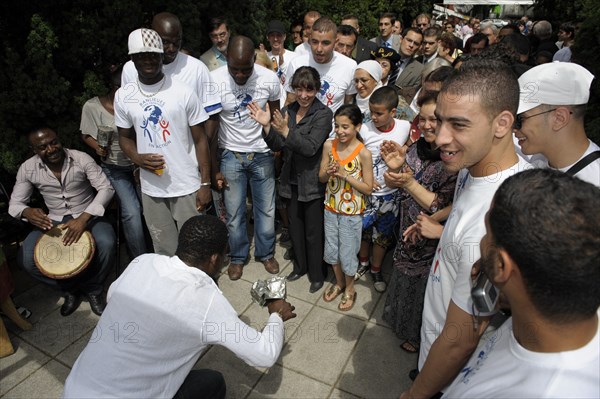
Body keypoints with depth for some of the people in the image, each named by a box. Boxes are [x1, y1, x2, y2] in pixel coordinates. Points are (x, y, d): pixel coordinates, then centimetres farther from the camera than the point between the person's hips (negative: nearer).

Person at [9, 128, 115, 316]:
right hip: (54, 221, 3)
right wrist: (27, 212, -28)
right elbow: (14, 203, -1)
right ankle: (69, 289, 5)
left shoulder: (81, 158, -14)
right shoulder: (27, 168, -6)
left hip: (88, 216, -2)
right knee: (27, 259, -22)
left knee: (106, 244, -33)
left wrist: (83, 218, -32)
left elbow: (106, 188, -19)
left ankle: (93, 288, -2)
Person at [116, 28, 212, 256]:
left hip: (187, 186, -2)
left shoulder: (183, 92, -8)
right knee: (164, 249, 15)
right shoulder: (123, 96, 1)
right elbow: (125, 137, 13)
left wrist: (205, 184, -7)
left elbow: (200, 139, -4)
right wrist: (138, 159, -10)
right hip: (151, 188, 3)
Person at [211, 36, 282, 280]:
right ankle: (238, 257, 32)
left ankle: (265, 253, 34)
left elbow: (275, 116, 4)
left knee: (266, 210, 10)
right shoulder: (215, 81, -15)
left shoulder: (269, 78, -12)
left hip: (262, 154, 1)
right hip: (231, 155, -1)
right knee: (234, 213, 8)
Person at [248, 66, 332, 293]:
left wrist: (286, 130, -31)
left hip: (313, 182, -5)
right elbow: (277, 146, 2)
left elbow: (311, 147, -22)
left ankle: (317, 274, 26)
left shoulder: (323, 114, -12)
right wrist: (267, 126, -14)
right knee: (295, 226, 18)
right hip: (292, 180, 6)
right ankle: (300, 265, 39)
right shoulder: (287, 111, 5)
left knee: (313, 231, 5)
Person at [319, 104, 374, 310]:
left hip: (351, 212, -4)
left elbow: (368, 188, -13)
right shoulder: (329, 145, -6)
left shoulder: (363, 153, -18)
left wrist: (345, 174, -24)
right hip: (331, 207, 4)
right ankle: (339, 282, 44)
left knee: (347, 253, 10)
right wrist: (328, 172, -20)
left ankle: (350, 288, 36)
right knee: (331, 249, 18)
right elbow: (321, 177, 2)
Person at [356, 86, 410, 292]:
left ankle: (376, 269, 38)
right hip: (367, 192, -1)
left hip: (391, 193, 1)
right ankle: (363, 262, 44)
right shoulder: (365, 130, -15)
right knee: (363, 230, 16)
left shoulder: (405, 128, -11)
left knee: (383, 234, 15)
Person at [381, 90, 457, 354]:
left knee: (423, 292, 17)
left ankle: (419, 338, 46)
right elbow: (396, 186, 4)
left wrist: (410, 183, -29)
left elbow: (444, 210, -25)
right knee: (404, 280, 28)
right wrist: (395, 168, -16)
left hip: (431, 245, -6)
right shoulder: (418, 148, -5)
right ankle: (402, 323, 57)